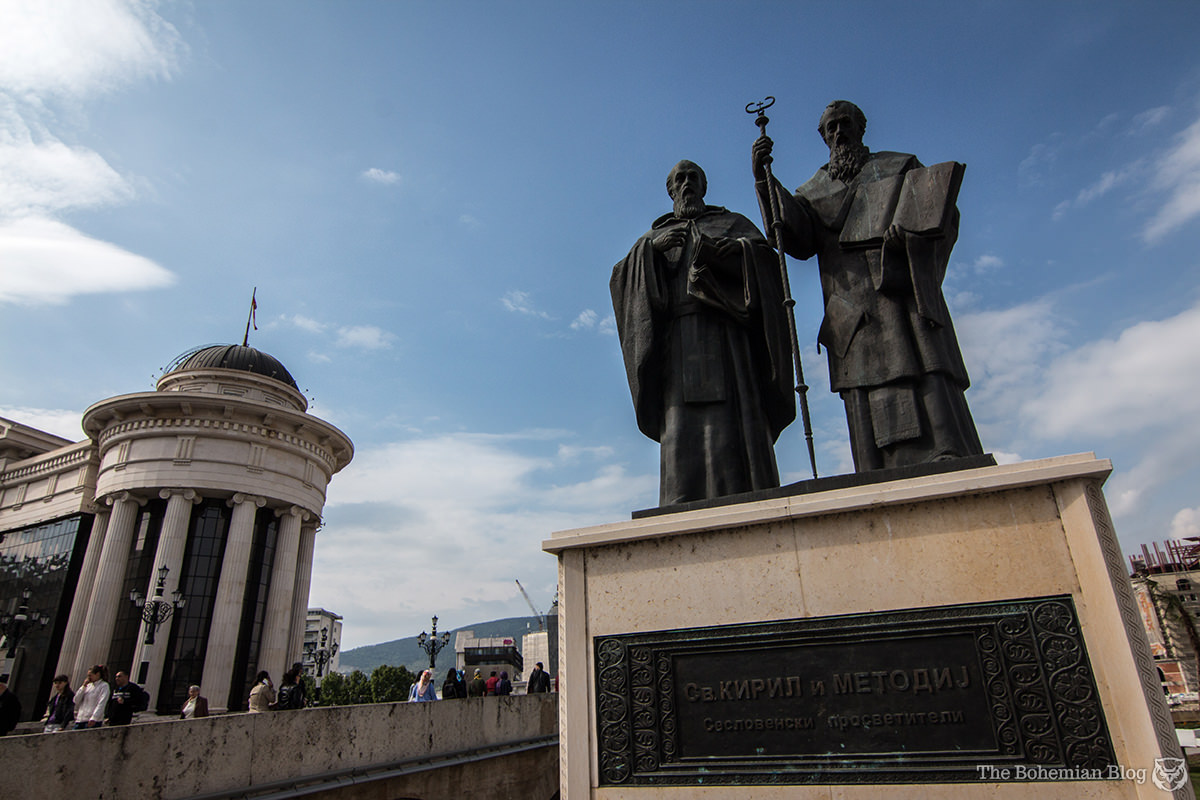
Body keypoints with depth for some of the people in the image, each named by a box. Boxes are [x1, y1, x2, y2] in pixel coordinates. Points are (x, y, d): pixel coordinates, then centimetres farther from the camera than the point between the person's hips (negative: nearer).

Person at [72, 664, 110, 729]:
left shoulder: (104, 686, -1)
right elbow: (76, 701, 14)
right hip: (80, 719, 6)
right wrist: (84, 686, 7)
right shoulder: (88, 686, 19)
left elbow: (101, 704, -11)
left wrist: (94, 718, -20)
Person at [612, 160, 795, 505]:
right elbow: (620, 279, 12)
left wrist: (721, 250, -13)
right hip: (678, 340, 1)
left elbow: (765, 256, 3)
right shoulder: (654, 237, 29)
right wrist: (651, 248, -6)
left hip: (725, 334, -1)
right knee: (682, 432, -13)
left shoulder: (733, 223, 24)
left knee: (733, 422, -15)